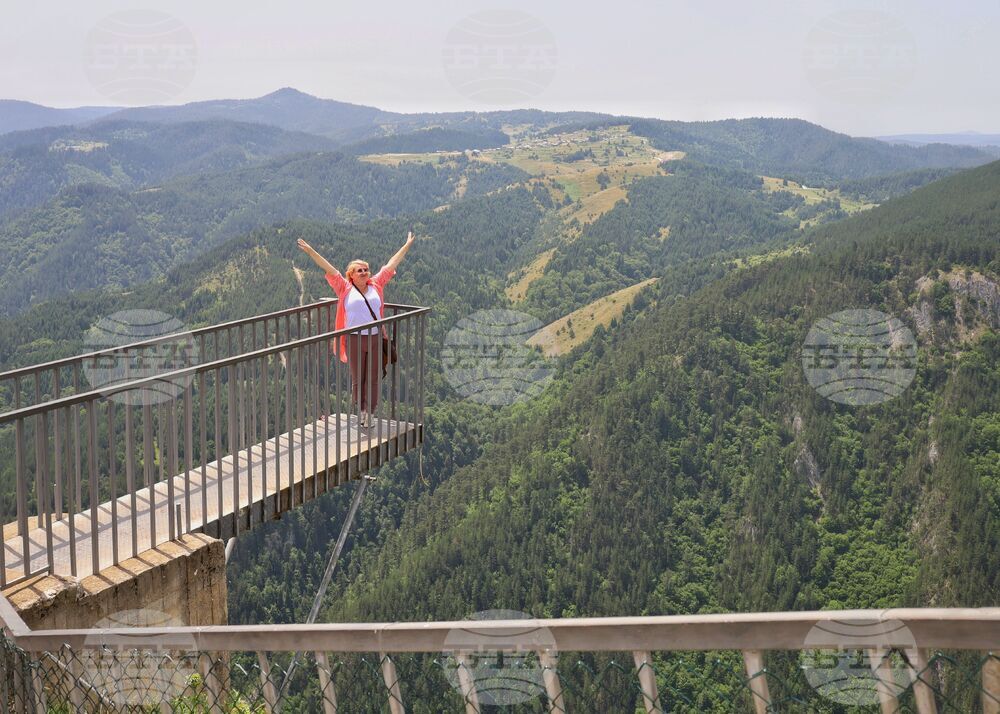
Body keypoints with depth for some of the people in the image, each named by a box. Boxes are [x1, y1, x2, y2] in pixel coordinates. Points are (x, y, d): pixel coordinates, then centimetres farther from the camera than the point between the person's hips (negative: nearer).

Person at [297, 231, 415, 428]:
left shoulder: (376, 285, 9)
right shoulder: (345, 289, 2)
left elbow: (391, 265, 13)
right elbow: (328, 268, -2)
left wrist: (407, 245, 18)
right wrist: (311, 252, -6)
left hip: (376, 339, 2)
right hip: (355, 340, -2)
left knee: (373, 379, 5)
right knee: (358, 379, 8)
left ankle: (370, 415, 14)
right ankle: (362, 412, 22)